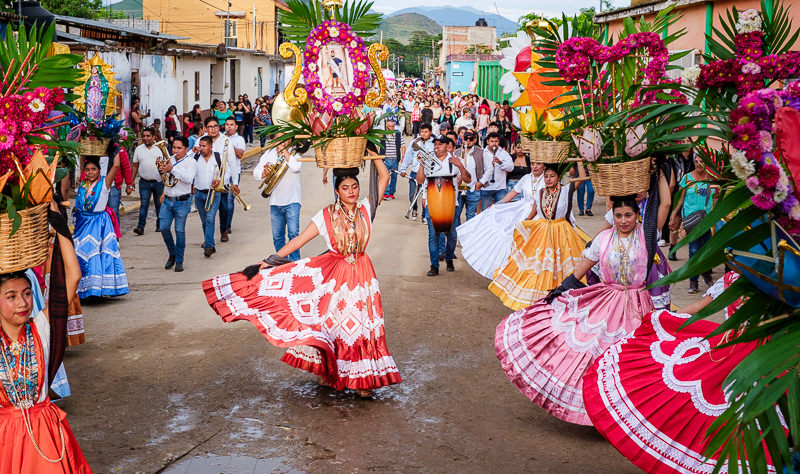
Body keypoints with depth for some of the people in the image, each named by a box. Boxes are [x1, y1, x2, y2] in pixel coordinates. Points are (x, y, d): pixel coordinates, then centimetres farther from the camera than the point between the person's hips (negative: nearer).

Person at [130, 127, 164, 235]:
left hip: (158, 182, -1)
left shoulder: (160, 148, 2)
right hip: (144, 182, 1)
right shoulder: (138, 149, 8)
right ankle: (140, 226, -10)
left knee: (159, 204, 9)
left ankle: (160, 225, 23)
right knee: (144, 204, -7)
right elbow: (135, 166, 11)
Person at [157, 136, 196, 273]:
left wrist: (172, 169, -23)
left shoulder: (190, 162, -4)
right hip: (167, 200, 5)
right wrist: (160, 170, -3)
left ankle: (179, 260, 8)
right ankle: (172, 254, 22)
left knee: (180, 230, -3)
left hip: (182, 202, -5)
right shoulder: (169, 160, 12)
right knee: (164, 228, 0)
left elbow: (189, 178, -22)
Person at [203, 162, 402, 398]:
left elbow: (384, 177, 0)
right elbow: (298, 240, -8)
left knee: (361, 323, 2)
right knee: (331, 320, 4)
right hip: (333, 273, -2)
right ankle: (328, 370, 22)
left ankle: (361, 378, 11)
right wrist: (270, 260, -12)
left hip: (361, 273, 2)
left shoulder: (365, 209, -2)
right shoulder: (326, 216, -7)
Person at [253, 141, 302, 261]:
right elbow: (256, 173, 8)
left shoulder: (294, 153, -3)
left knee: (293, 233, -12)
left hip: (292, 201, -4)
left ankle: (294, 262, -5)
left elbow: (296, 167, -25)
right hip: (275, 202, 4)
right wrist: (265, 173, -15)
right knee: (277, 236, 10)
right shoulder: (268, 154, 9)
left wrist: (284, 149, -18)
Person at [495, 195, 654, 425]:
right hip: (605, 302, 2)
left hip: (636, 306, -2)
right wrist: (561, 288, 8)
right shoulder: (604, 239, 3)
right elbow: (583, 266, 8)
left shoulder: (646, 236, -3)